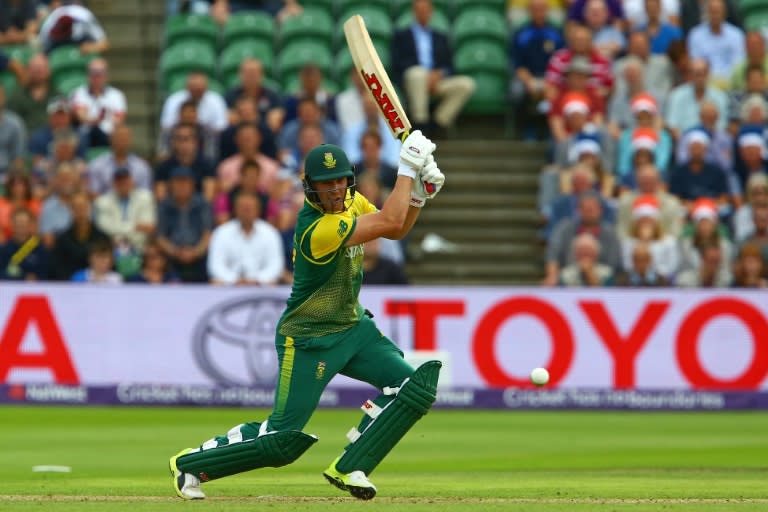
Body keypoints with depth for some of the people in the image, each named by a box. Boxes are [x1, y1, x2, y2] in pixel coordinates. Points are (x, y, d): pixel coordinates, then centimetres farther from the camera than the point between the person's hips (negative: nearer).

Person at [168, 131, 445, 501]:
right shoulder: (317, 228, -29)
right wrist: (407, 168, -26)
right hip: (308, 341, -8)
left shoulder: (351, 201, -1)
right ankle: (190, 463, 13)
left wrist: (418, 196, -9)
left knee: (414, 387, -8)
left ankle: (347, 469, -2)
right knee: (283, 440, -6)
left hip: (353, 328, 8)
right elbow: (390, 223, -29)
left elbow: (397, 231, 8)